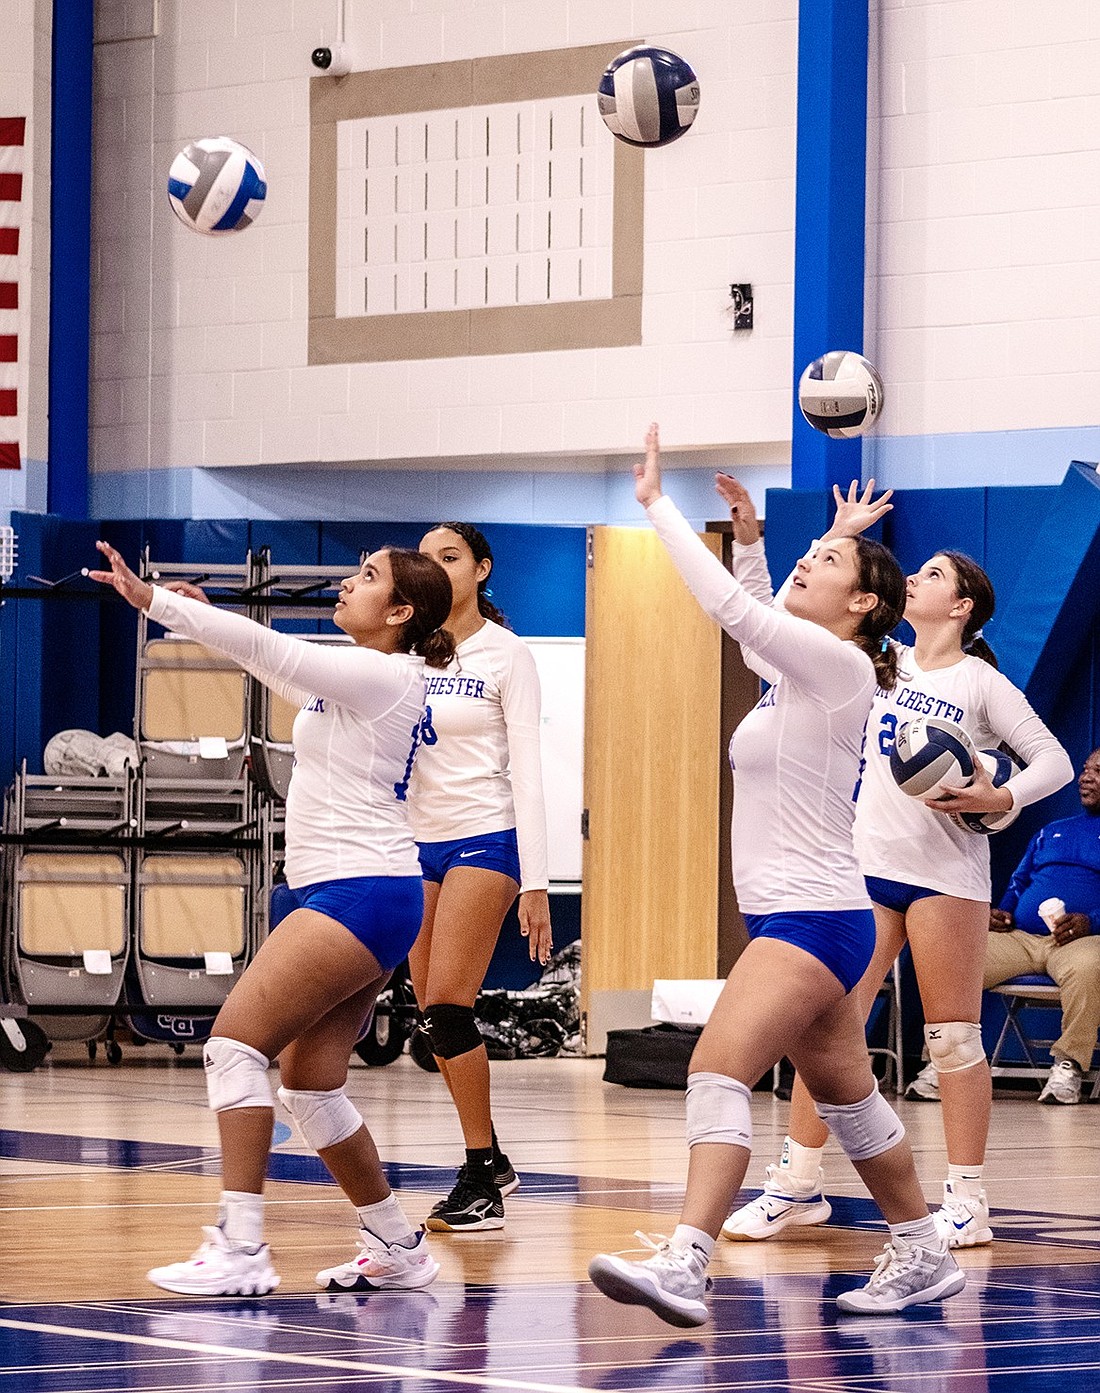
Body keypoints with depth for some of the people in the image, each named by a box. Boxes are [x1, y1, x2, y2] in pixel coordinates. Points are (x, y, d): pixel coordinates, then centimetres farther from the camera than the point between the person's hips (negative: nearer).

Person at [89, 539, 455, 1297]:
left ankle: (240, 1249, -19)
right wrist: (192, 611, 31)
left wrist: (155, 601, -18)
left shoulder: (382, 674, -11)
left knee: (236, 1042, -15)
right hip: (349, 895, 10)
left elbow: (265, 649, -18)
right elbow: (276, 662, 33)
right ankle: (398, 1248, 19)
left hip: (361, 891, -10)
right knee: (311, 1085, 10)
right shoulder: (360, 679, 16)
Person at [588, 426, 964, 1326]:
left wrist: (658, 504, -17)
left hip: (814, 916, -10)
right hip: (789, 916, 10)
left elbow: (734, 606, -21)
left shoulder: (839, 665, -13)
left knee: (719, 1069, -23)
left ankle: (685, 1267, -32)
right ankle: (925, 1258, 31)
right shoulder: (799, 668, 13)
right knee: (845, 1095, 19)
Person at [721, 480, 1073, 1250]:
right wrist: (749, 535, 1)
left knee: (954, 1037, -1)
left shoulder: (981, 683, 0)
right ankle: (798, 1185, 8)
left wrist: (999, 797, -18)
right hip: (865, 867, 4)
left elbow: (1054, 761, -1)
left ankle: (967, 1200, 2)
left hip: (947, 874, -4)